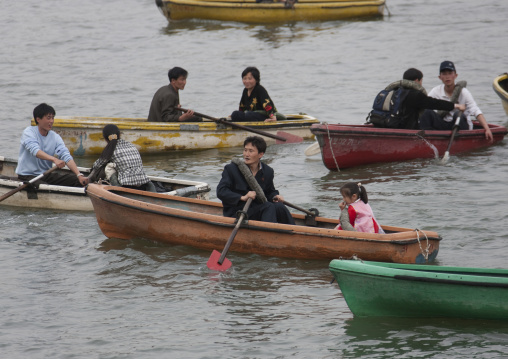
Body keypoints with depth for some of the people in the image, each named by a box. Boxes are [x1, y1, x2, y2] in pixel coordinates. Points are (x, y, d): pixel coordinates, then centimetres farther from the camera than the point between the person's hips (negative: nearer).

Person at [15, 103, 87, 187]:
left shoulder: (55, 137, 6)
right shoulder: (29, 132, -8)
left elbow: (66, 156, -6)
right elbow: (35, 150, -27)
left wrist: (79, 175, -23)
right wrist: (54, 159, -44)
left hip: (47, 175, 6)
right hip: (28, 176, -6)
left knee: (76, 180, -13)